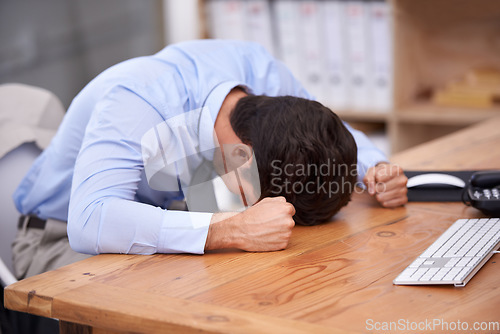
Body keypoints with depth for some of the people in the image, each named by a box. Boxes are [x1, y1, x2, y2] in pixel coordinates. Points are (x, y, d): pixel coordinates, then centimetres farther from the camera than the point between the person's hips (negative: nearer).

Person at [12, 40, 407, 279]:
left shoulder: (263, 72, -18)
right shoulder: (133, 105, -37)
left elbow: (337, 132, 3)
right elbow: (90, 223, -53)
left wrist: (376, 169, -20)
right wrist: (234, 230, -60)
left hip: (166, 217, 5)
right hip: (64, 237, -5)